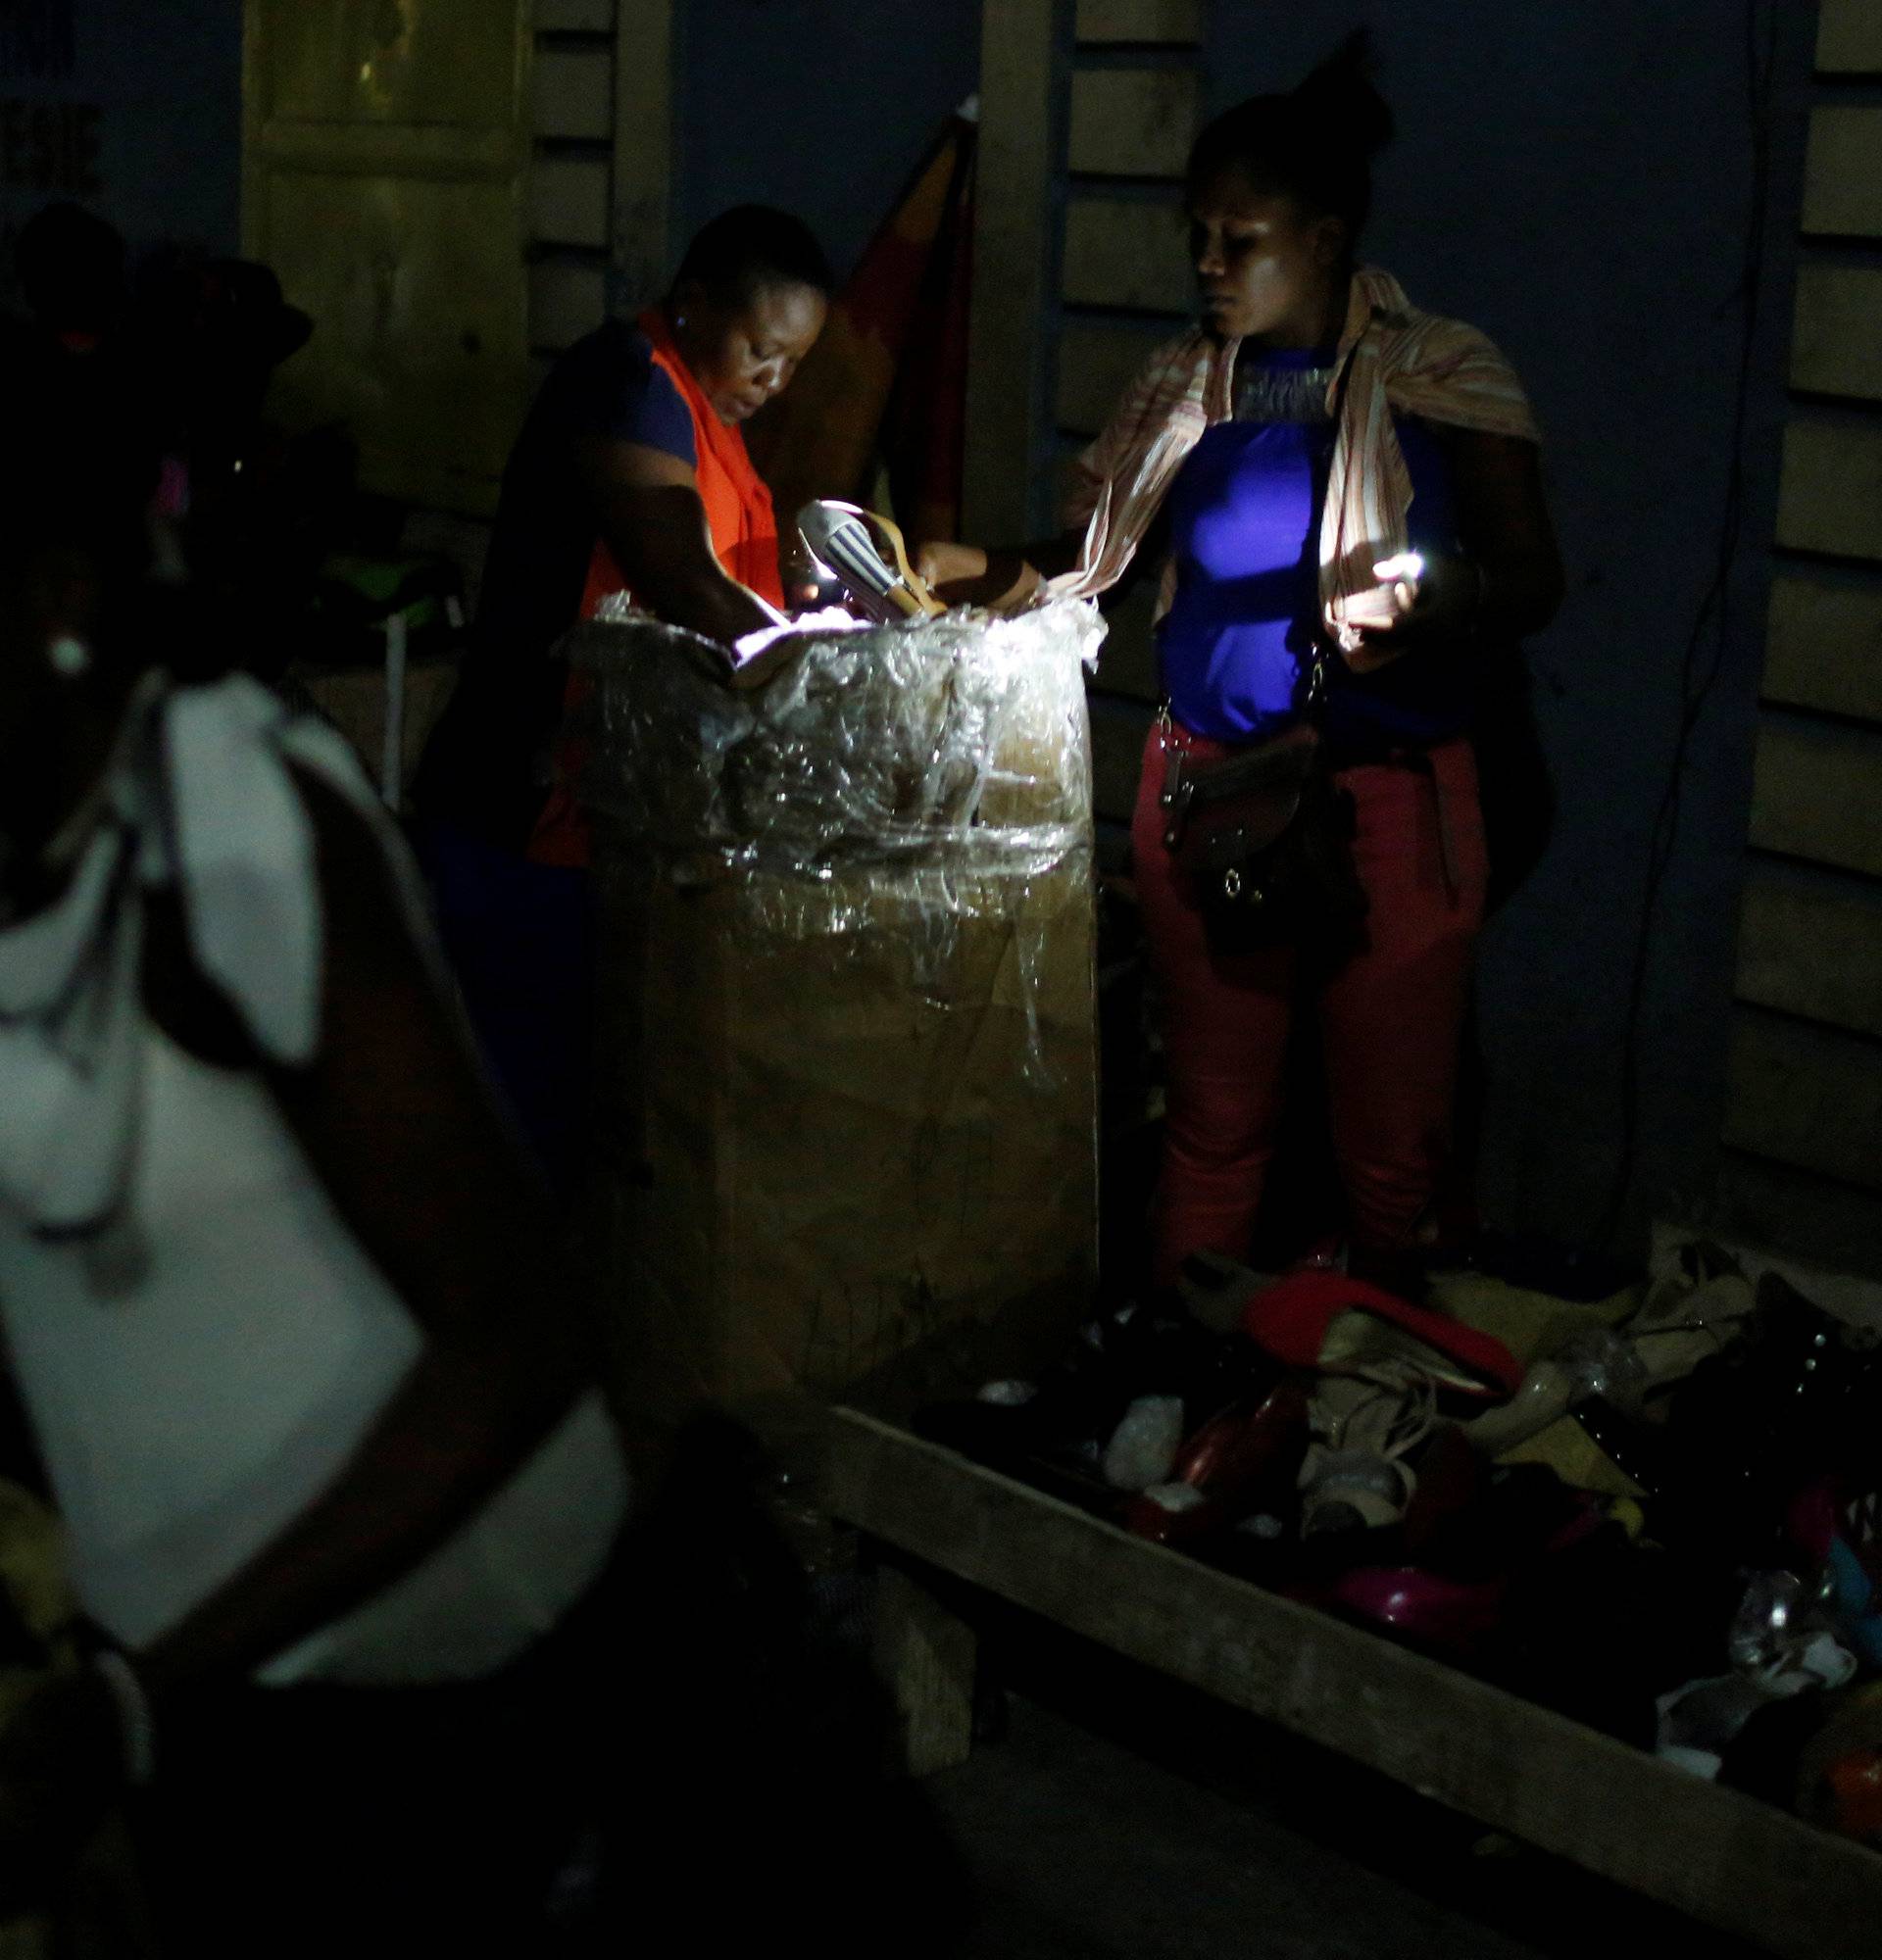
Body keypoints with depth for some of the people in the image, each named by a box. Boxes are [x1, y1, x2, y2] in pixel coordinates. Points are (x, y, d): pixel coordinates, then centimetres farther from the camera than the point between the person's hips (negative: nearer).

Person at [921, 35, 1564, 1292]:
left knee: (1391, 1135, 5)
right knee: (1213, 1119, 13)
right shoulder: (1186, 385, 7)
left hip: (1391, 798, -3)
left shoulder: (1443, 376, -6)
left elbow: (1532, 579, -8)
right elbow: (1094, 554, 13)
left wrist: (1427, 606, -27)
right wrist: (990, 573, -5)